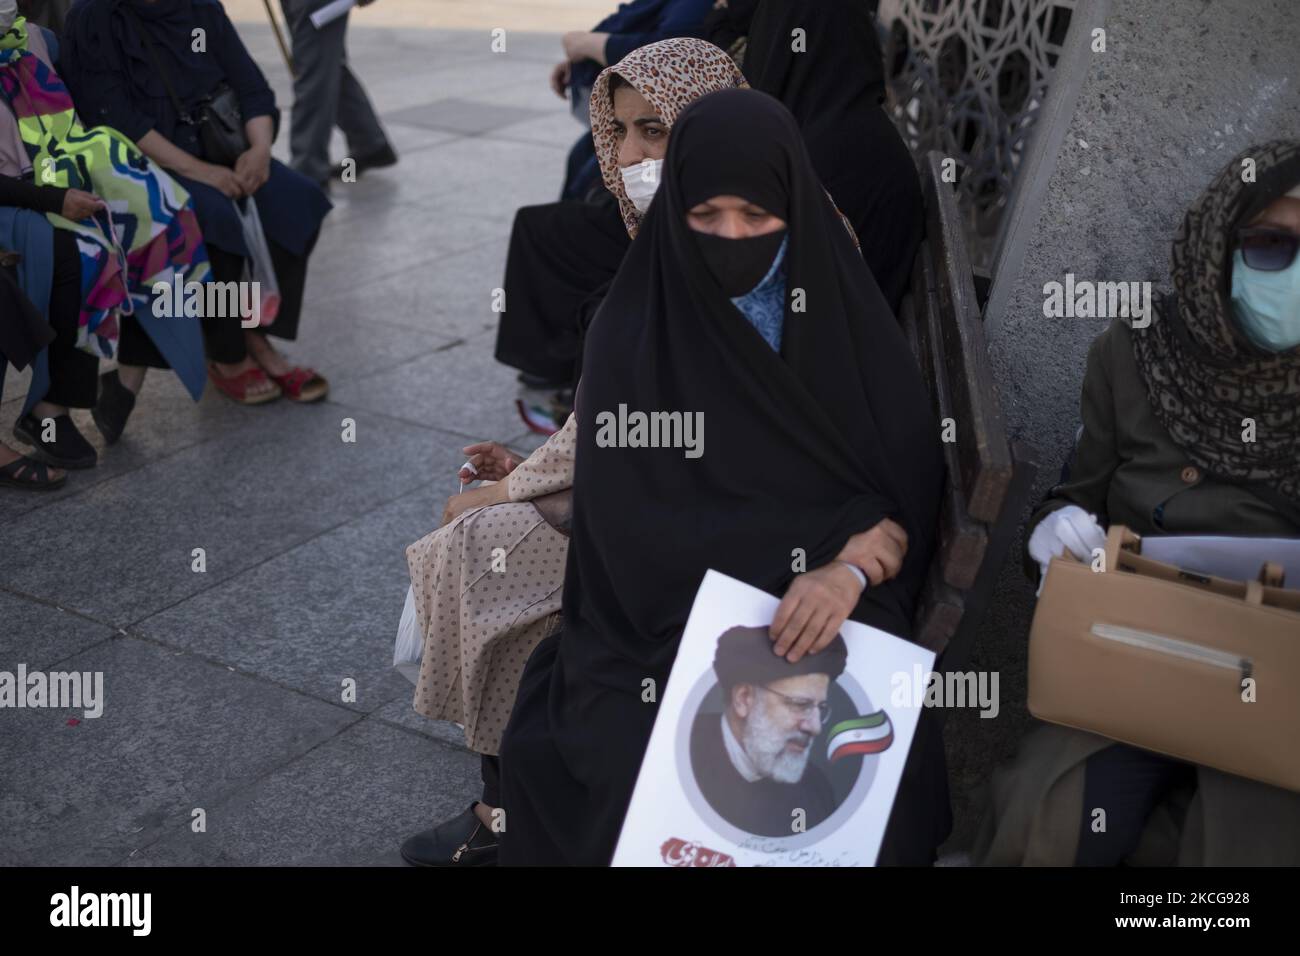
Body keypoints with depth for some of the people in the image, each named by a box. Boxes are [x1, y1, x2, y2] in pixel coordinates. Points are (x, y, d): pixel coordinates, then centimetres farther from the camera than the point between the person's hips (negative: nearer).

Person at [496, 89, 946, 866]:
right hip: (665, 626, -1)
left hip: (831, 620, 2)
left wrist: (849, 572, -23)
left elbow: (910, 491, -1)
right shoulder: (630, 335, -2)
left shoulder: (849, 317, 4)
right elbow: (632, 527, -10)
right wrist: (824, 535, -14)